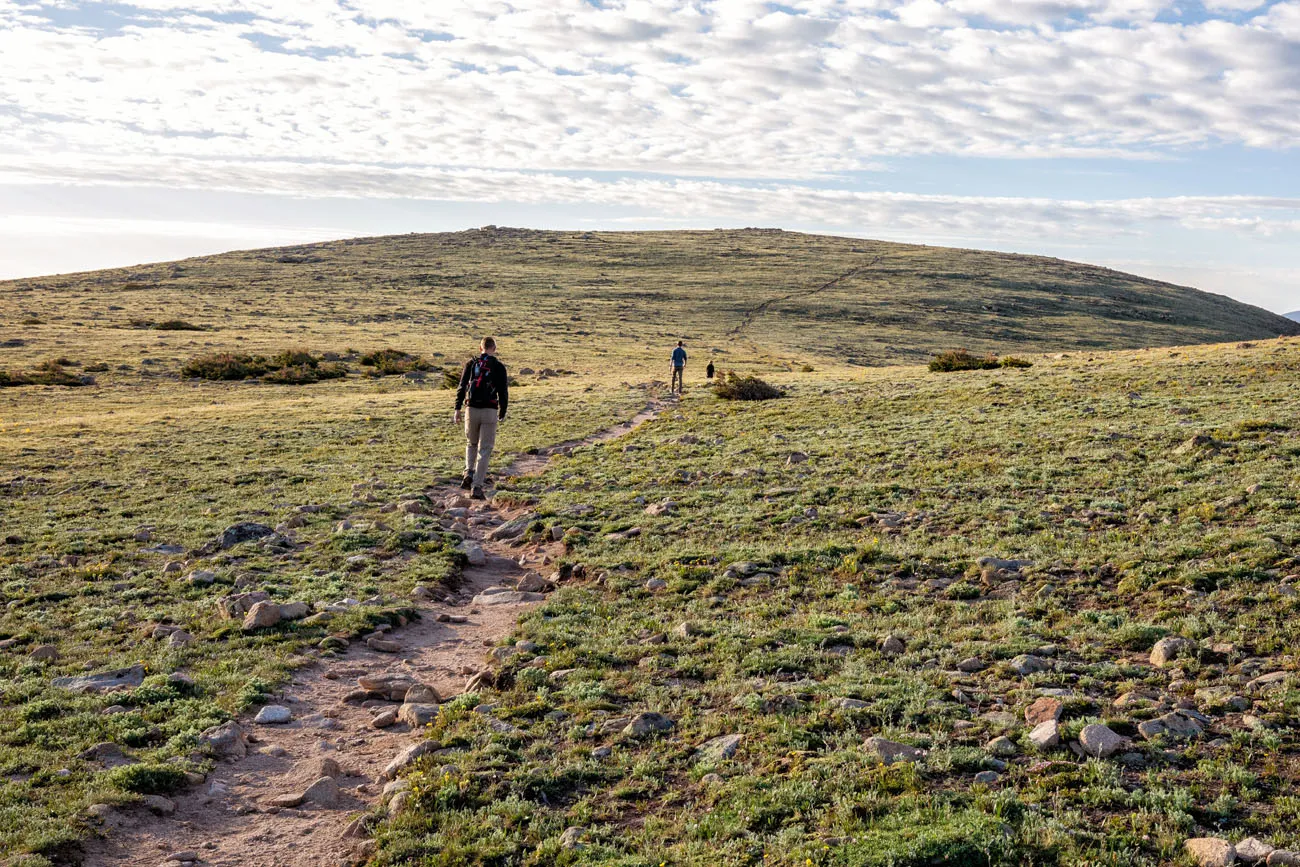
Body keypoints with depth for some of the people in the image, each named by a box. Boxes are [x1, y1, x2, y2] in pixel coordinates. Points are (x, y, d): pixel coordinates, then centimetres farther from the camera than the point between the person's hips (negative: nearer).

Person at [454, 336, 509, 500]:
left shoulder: (471, 364, 4)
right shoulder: (499, 367, 0)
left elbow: (462, 387, -1)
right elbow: (503, 392, -1)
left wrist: (457, 409, 1)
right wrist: (502, 413, 11)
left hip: (471, 410, 2)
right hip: (489, 412, -2)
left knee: (471, 444, 25)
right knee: (484, 450, 3)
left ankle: (469, 473, 4)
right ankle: (477, 487, -4)